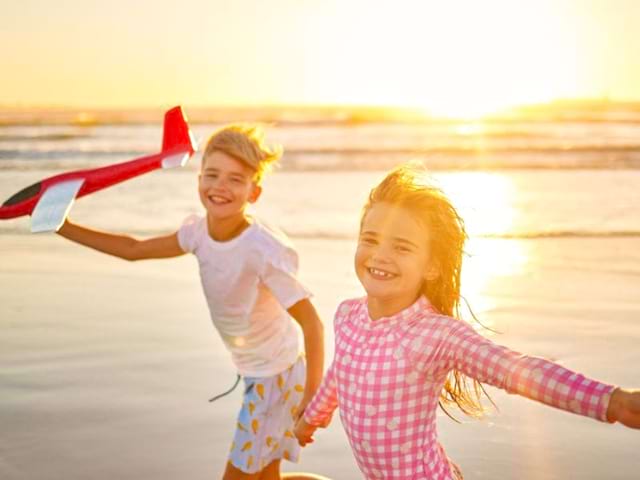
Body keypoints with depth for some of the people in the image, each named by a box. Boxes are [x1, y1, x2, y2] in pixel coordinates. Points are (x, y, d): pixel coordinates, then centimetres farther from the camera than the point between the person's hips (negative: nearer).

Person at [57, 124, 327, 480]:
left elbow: (312, 323, -27)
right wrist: (66, 228, 4)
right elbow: (134, 249, 6)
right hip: (254, 371, 7)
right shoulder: (200, 231, -9)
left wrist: (312, 399, -29)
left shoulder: (265, 251, -30)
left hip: (276, 374, -7)